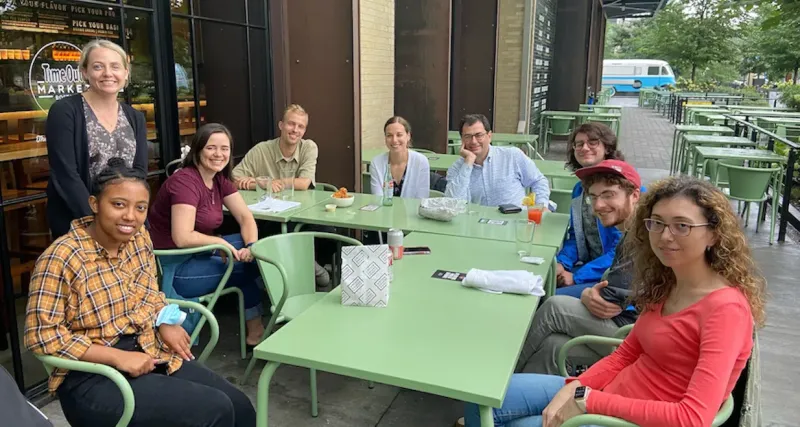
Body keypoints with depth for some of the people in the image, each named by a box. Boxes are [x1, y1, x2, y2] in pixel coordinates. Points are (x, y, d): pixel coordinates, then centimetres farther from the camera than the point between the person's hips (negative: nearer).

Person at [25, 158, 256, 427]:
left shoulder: (140, 238, 0)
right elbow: (41, 335, -17)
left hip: (150, 353, 6)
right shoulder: (61, 258, -18)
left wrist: (165, 323, -5)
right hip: (93, 377, -6)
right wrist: (118, 357, -21)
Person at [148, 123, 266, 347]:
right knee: (251, 266, -12)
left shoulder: (220, 180, 4)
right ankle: (254, 325, 12)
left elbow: (245, 217, 2)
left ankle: (255, 325, 5)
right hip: (173, 269, -8)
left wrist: (252, 246, -16)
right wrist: (221, 242, -16)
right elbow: (183, 238, -29)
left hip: (198, 254, 8)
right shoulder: (185, 181, -22)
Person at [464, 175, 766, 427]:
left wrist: (589, 401, -25)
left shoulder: (726, 308, -22)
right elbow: (626, 354, 9)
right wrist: (573, 389, -8)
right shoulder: (668, 284, 5)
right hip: (614, 394, 8)